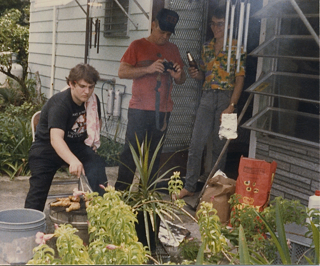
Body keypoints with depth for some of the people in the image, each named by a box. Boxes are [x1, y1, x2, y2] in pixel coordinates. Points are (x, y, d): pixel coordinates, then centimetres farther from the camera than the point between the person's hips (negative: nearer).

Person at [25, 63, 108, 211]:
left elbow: (97, 122, 20)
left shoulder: (93, 100, -3)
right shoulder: (60, 104, -26)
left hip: (76, 145, 5)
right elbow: (55, 138, -40)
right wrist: (73, 161, -56)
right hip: (47, 147, -5)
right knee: (38, 189, -9)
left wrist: (92, 142, 2)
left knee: (97, 165, -23)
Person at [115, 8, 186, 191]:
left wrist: (178, 76, -5)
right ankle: (121, 192, 3)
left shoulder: (173, 49, 15)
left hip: (163, 111, 4)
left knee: (154, 154, 6)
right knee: (131, 152, -4)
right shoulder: (138, 46, 4)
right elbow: (122, 72, -5)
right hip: (140, 109, -4)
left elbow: (182, 80, 20)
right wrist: (148, 69, -17)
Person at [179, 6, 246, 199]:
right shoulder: (207, 47, 15)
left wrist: (231, 106, -16)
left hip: (226, 98, -4)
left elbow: (240, 78, -7)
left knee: (220, 146, 3)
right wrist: (197, 74, -2)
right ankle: (190, 187, 7)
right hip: (207, 97, 4)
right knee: (196, 144, -1)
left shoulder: (236, 47, -2)